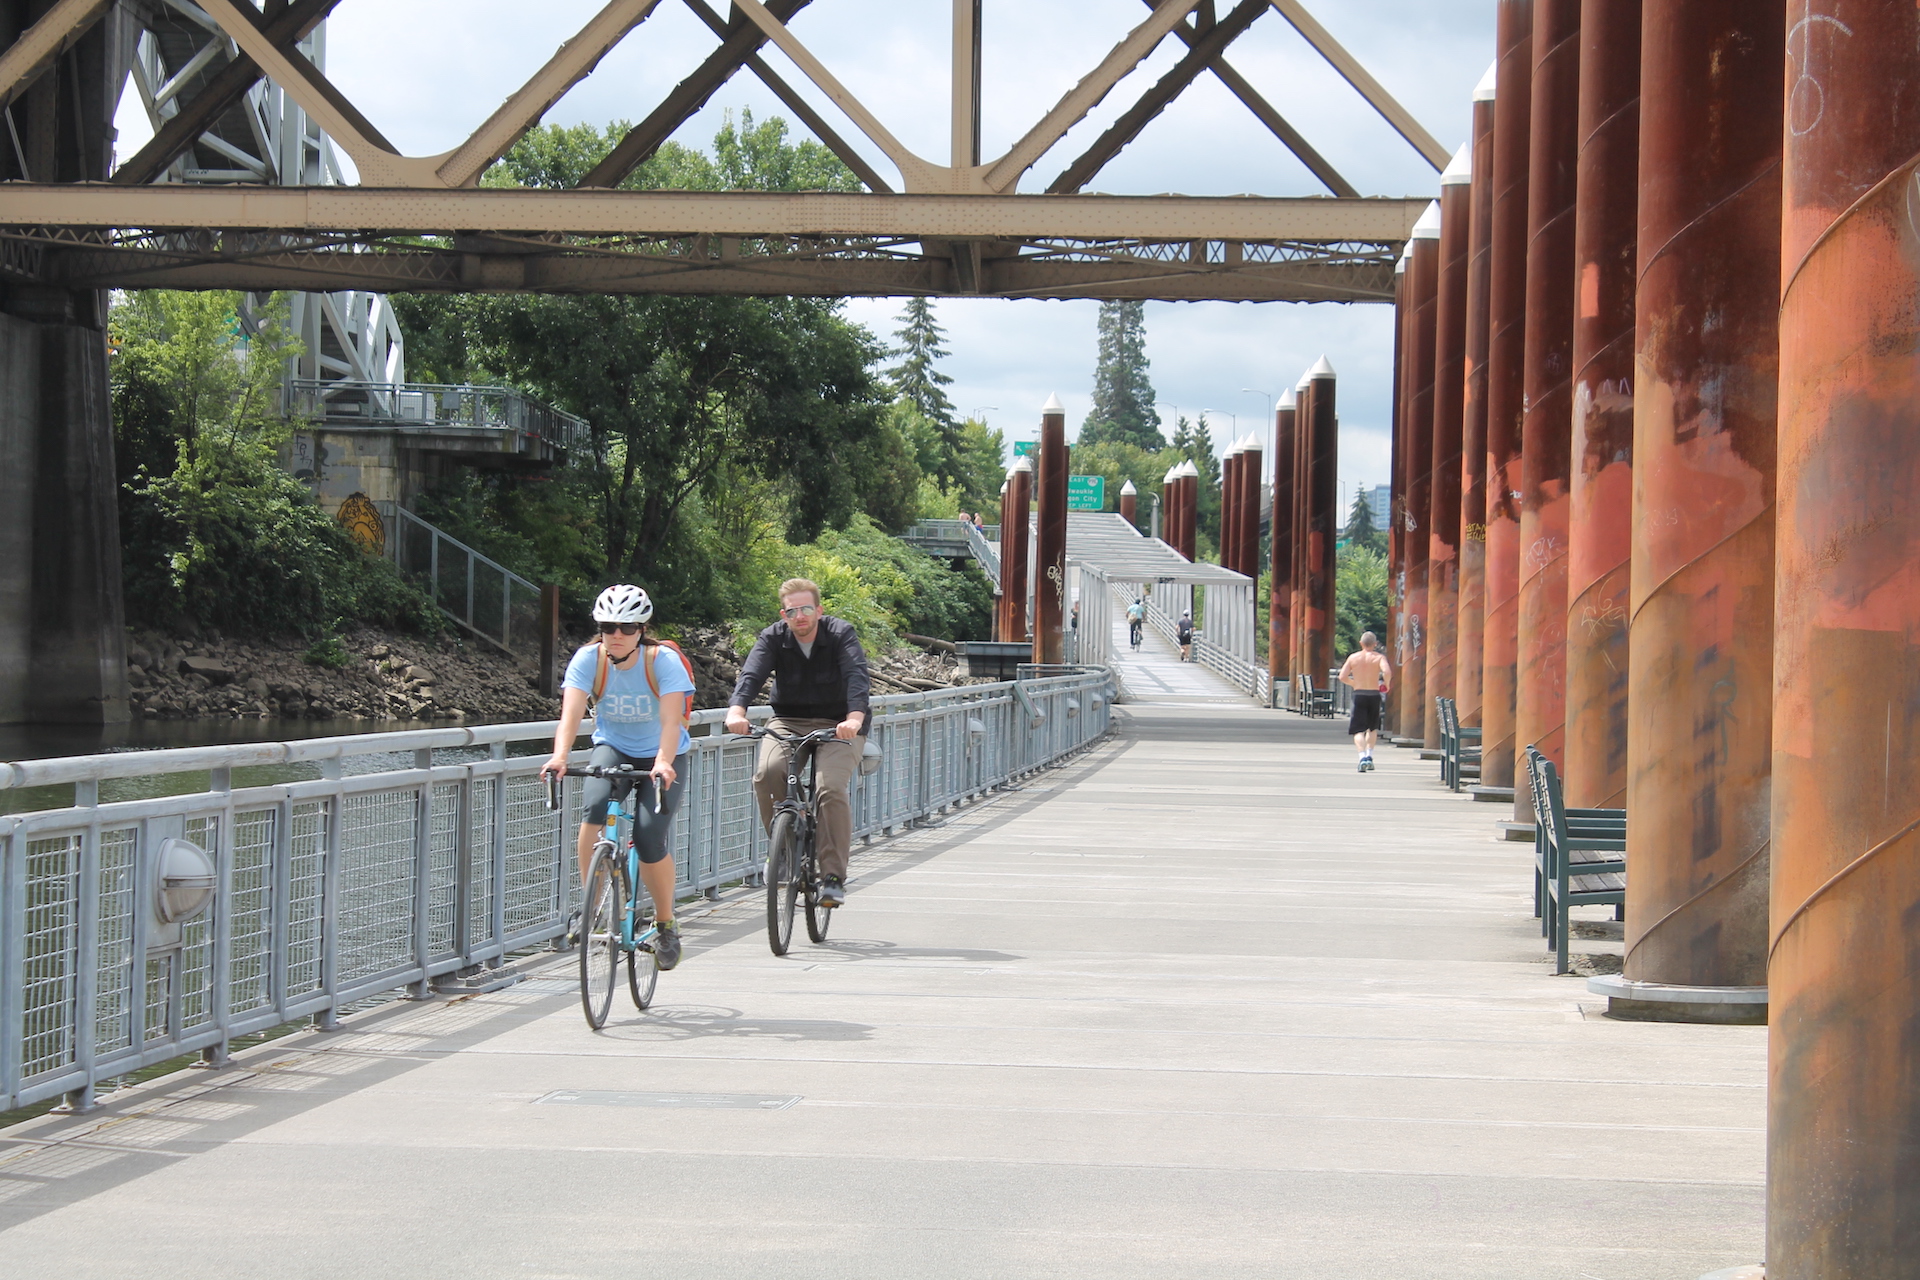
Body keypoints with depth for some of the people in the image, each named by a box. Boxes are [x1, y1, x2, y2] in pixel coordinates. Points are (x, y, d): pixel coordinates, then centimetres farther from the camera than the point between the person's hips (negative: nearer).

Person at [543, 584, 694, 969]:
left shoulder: (664, 660, -22)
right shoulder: (588, 659, -16)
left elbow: (671, 720, -34)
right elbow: (571, 712, -29)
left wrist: (663, 763, -52)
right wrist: (560, 756, -47)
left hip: (660, 756, -2)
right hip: (613, 748, 2)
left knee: (649, 839, -20)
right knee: (594, 807, -30)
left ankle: (666, 924, 5)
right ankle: (591, 907, -18)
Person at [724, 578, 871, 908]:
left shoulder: (841, 634, -10)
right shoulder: (773, 638, -4)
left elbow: (857, 675, -27)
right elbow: (751, 674, -21)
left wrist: (855, 717, -47)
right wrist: (736, 710, -43)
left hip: (837, 727, -2)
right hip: (788, 723, 2)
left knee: (831, 788, -26)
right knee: (768, 773, -28)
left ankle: (833, 877, -18)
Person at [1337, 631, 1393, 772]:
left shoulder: (1353, 657, 4)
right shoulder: (1379, 657, 0)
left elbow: (1342, 677, -1)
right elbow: (1387, 672, -18)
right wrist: (1387, 684, 1)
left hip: (1359, 695, -1)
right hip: (1374, 695, 1)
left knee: (1359, 730, -3)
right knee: (1372, 728, 23)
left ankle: (1363, 757, -24)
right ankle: (1369, 755, 17)